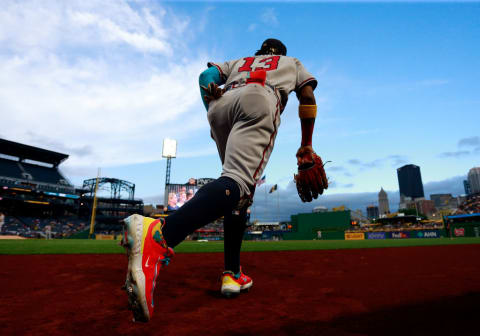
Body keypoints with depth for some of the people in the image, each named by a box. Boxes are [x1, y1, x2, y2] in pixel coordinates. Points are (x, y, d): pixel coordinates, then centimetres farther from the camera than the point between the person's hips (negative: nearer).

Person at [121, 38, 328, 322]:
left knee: (238, 193, 9)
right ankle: (159, 234, -51)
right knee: (238, 184, -26)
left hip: (221, 106, 5)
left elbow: (207, 74, 22)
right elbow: (307, 96, 19)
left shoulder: (239, 61, 42)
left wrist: (212, 108, 15)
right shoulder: (291, 62, 37)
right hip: (258, 99, -4)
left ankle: (233, 274, 0)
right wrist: (306, 146, 19)